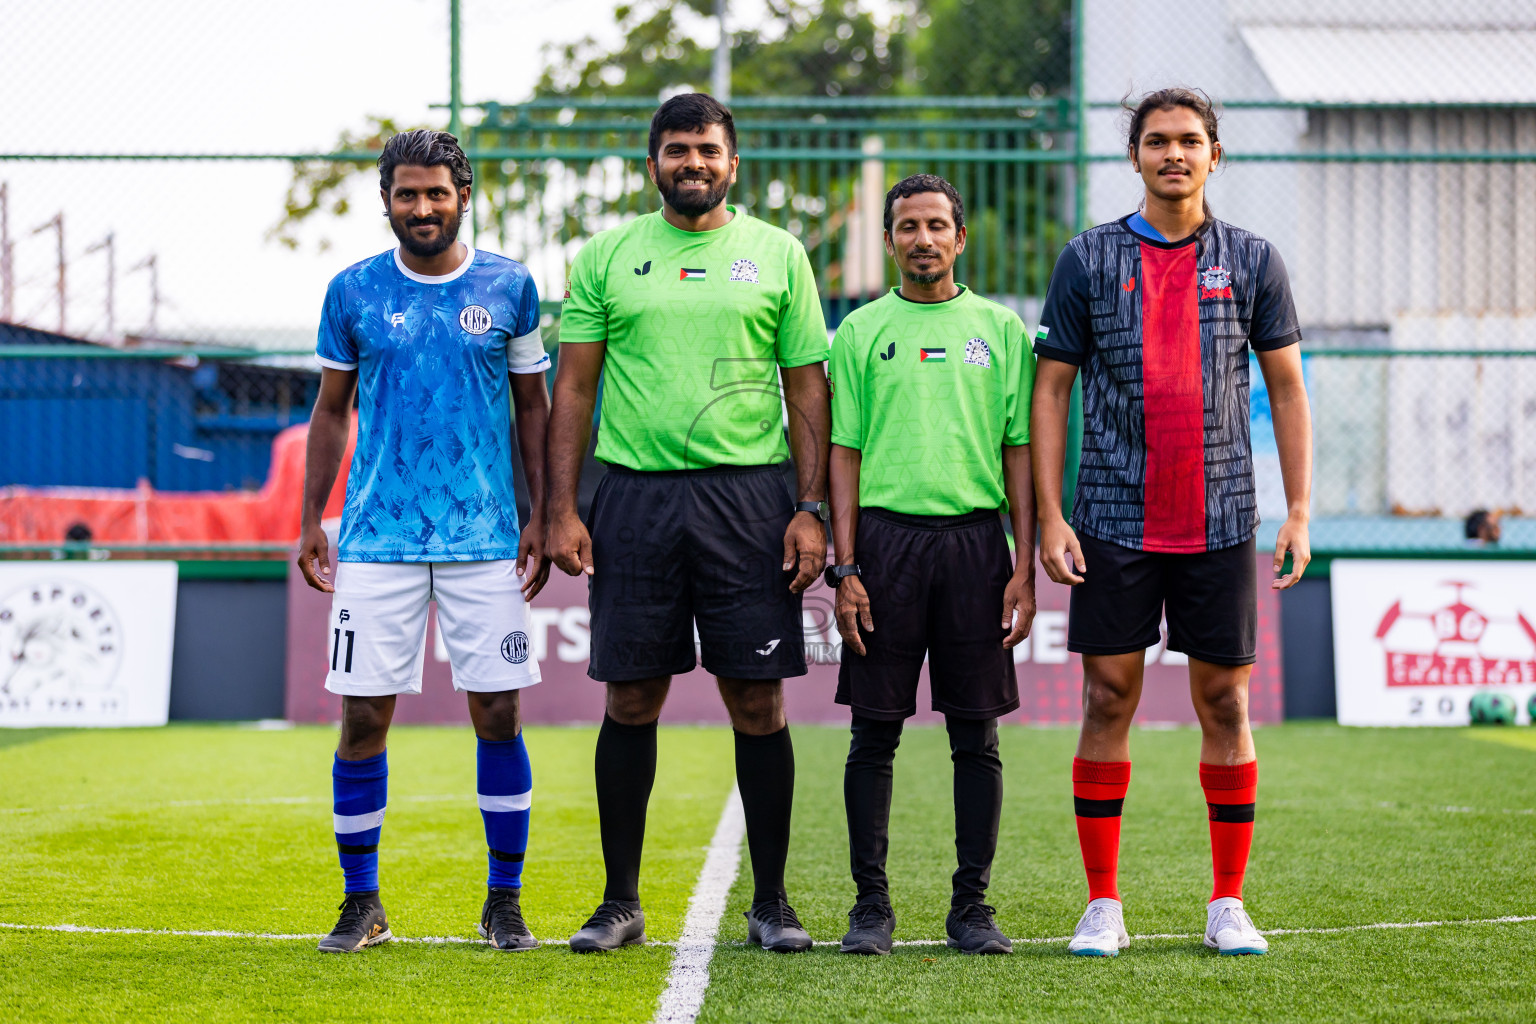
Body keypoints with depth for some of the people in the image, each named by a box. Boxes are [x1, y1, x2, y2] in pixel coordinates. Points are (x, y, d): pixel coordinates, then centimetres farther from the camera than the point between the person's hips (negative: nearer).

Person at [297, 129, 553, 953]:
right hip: (377, 537, 0)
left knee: (497, 714, -1)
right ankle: (362, 902, 10)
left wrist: (543, 515, 3)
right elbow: (331, 411, 12)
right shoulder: (353, 292, 5)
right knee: (363, 716, -2)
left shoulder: (509, 288, 5)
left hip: (485, 537, 0)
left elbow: (533, 406, 10)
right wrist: (310, 522, 6)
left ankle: (505, 900, 12)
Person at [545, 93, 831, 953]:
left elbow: (808, 390, 6)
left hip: (748, 493, -1)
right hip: (635, 494, 1)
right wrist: (562, 511, -1)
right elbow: (574, 390, 7)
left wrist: (812, 509, -3)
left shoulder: (778, 255, 6)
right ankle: (621, 901, 13)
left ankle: (771, 900, 11)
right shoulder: (607, 258, 8)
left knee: (758, 698, 0)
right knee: (632, 700, 4)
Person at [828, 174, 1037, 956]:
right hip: (886, 535, 0)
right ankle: (871, 903, 8)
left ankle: (971, 905, 8)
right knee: (874, 731, 1)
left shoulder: (1000, 328, 9)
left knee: (977, 736, 2)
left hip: (976, 538, 1)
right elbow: (845, 452, 6)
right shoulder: (862, 332, 8)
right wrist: (845, 568, -4)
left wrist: (1024, 568, -1)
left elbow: (1019, 452, 7)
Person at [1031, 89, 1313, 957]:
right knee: (1109, 701, 0)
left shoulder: (1253, 261, 6)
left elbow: (1287, 388, 9)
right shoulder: (1089, 259, 4)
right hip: (1114, 520, -1)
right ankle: (1103, 907, 7)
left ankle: (1229, 905, 11)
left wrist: (1300, 512, 1)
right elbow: (1051, 390, 4)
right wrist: (1049, 516, -4)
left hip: (1220, 520, 1)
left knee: (1226, 703, 3)